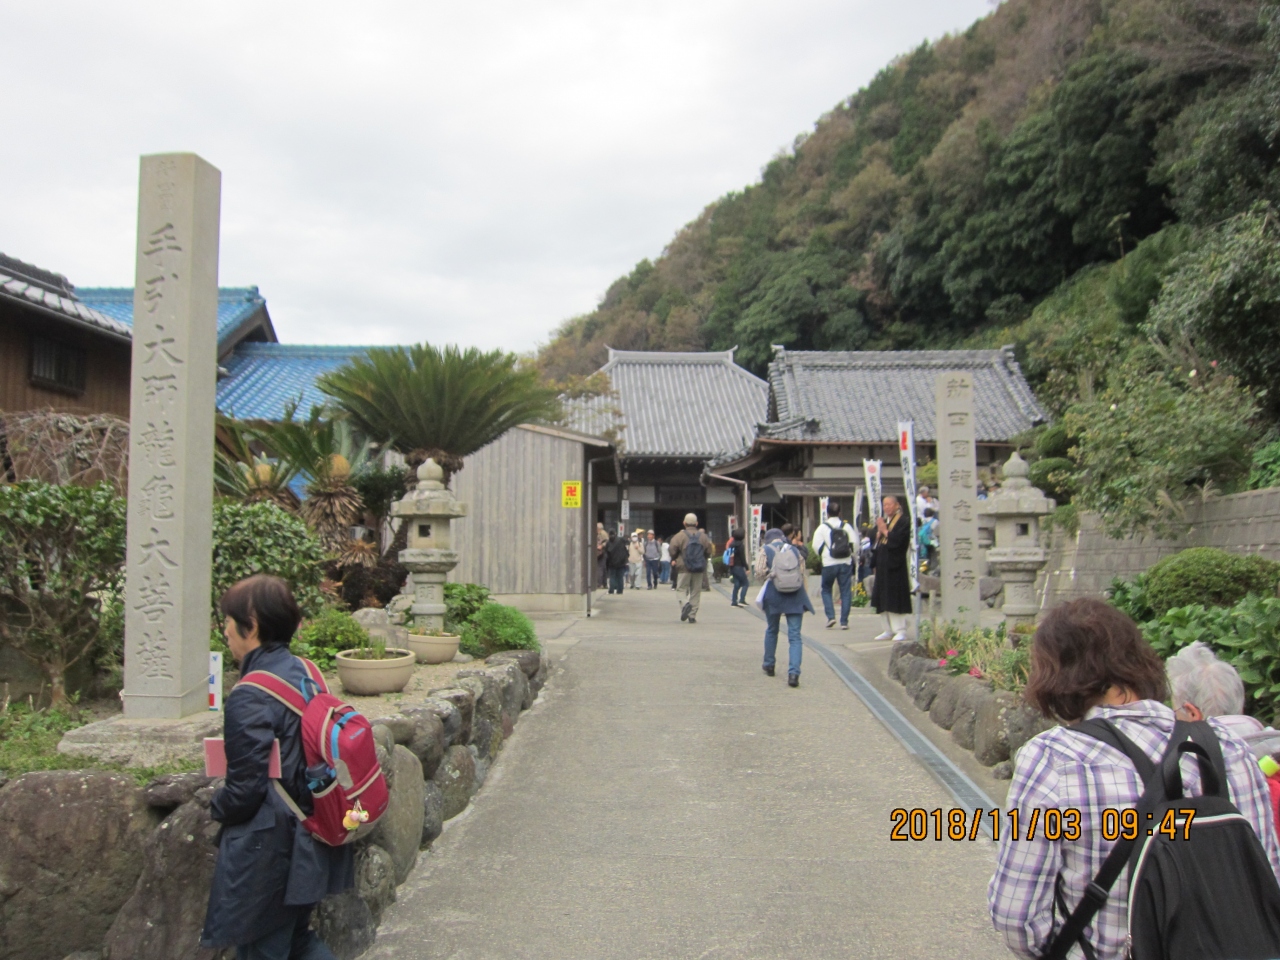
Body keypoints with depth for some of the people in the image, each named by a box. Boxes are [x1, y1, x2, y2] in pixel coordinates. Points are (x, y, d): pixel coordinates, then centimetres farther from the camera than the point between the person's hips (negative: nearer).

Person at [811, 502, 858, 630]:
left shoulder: (822, 527, -3)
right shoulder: (846, 526, 4)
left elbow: (816, 545, -6)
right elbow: (855, 543, -1)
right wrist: (852, 555, 16)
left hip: (829, 563, -2)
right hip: (845, 563, 2)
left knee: (826, 590, 14)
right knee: (846, 592, 6)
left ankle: (831, 617, 0)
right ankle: (844, 621, 2)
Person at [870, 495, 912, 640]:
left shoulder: (903, 521, -7)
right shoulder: (883, 520, 15)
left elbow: (898, 540, -18)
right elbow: (875, 540, 15)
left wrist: (885, 530, -12)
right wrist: (878, 531, -3)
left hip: (895, 565, -7)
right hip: (883, 564, 8)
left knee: (896, 597, -8)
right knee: (885, 599, 8)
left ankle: (900, 630, -3)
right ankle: (890, 630, 15)